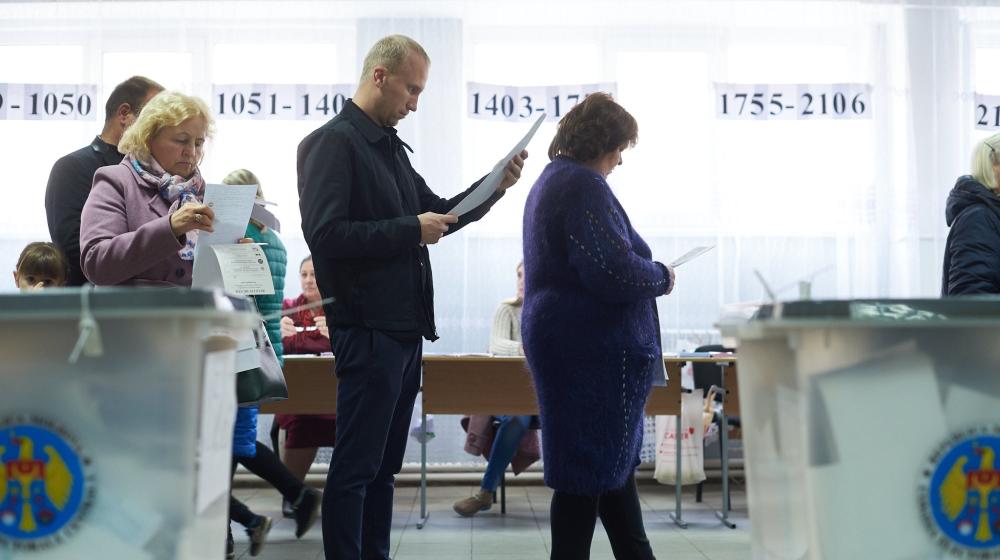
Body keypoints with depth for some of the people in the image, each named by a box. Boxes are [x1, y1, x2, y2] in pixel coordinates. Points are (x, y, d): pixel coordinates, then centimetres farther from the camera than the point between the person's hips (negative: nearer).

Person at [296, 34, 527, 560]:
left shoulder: (390, 147, 16)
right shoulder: (332, 142, -11)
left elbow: (437, 213, 23)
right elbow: (325, 235, -21)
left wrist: (494, 186, 9)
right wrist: (411, 229, -18)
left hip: (404, 329, 9)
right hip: (368, 332, -9)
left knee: (384, 466, 15)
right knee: (355, 467, -2)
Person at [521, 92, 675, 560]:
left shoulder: (550, 181, 15)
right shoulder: (583, 186, -18)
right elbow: (613, 272, -27)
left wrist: (646, 269, 14)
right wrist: (660, 277, -8)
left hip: (562, 340, 11)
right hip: (593, 346, -11)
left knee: (614, 460, 18)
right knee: (591, 466, -1)